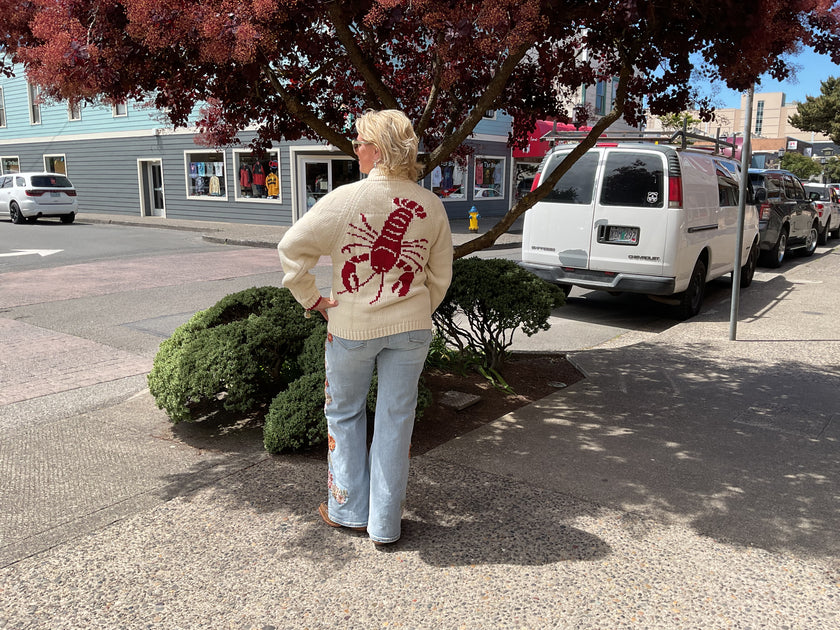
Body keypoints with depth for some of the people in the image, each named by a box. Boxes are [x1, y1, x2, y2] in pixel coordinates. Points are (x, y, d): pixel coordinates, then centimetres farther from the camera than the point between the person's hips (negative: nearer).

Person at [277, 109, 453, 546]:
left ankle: (347, 508, 30)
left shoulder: (346, 199, -14)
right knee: (395, 420, 11)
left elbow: (291, 249, -12)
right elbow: (441, 275, 5)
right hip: (411, 328, 3)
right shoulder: (430, 204, -2)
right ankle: (385, 524, 21)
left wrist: (311, 299, -1)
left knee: (345, 414, 18)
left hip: (352, 327, -2)